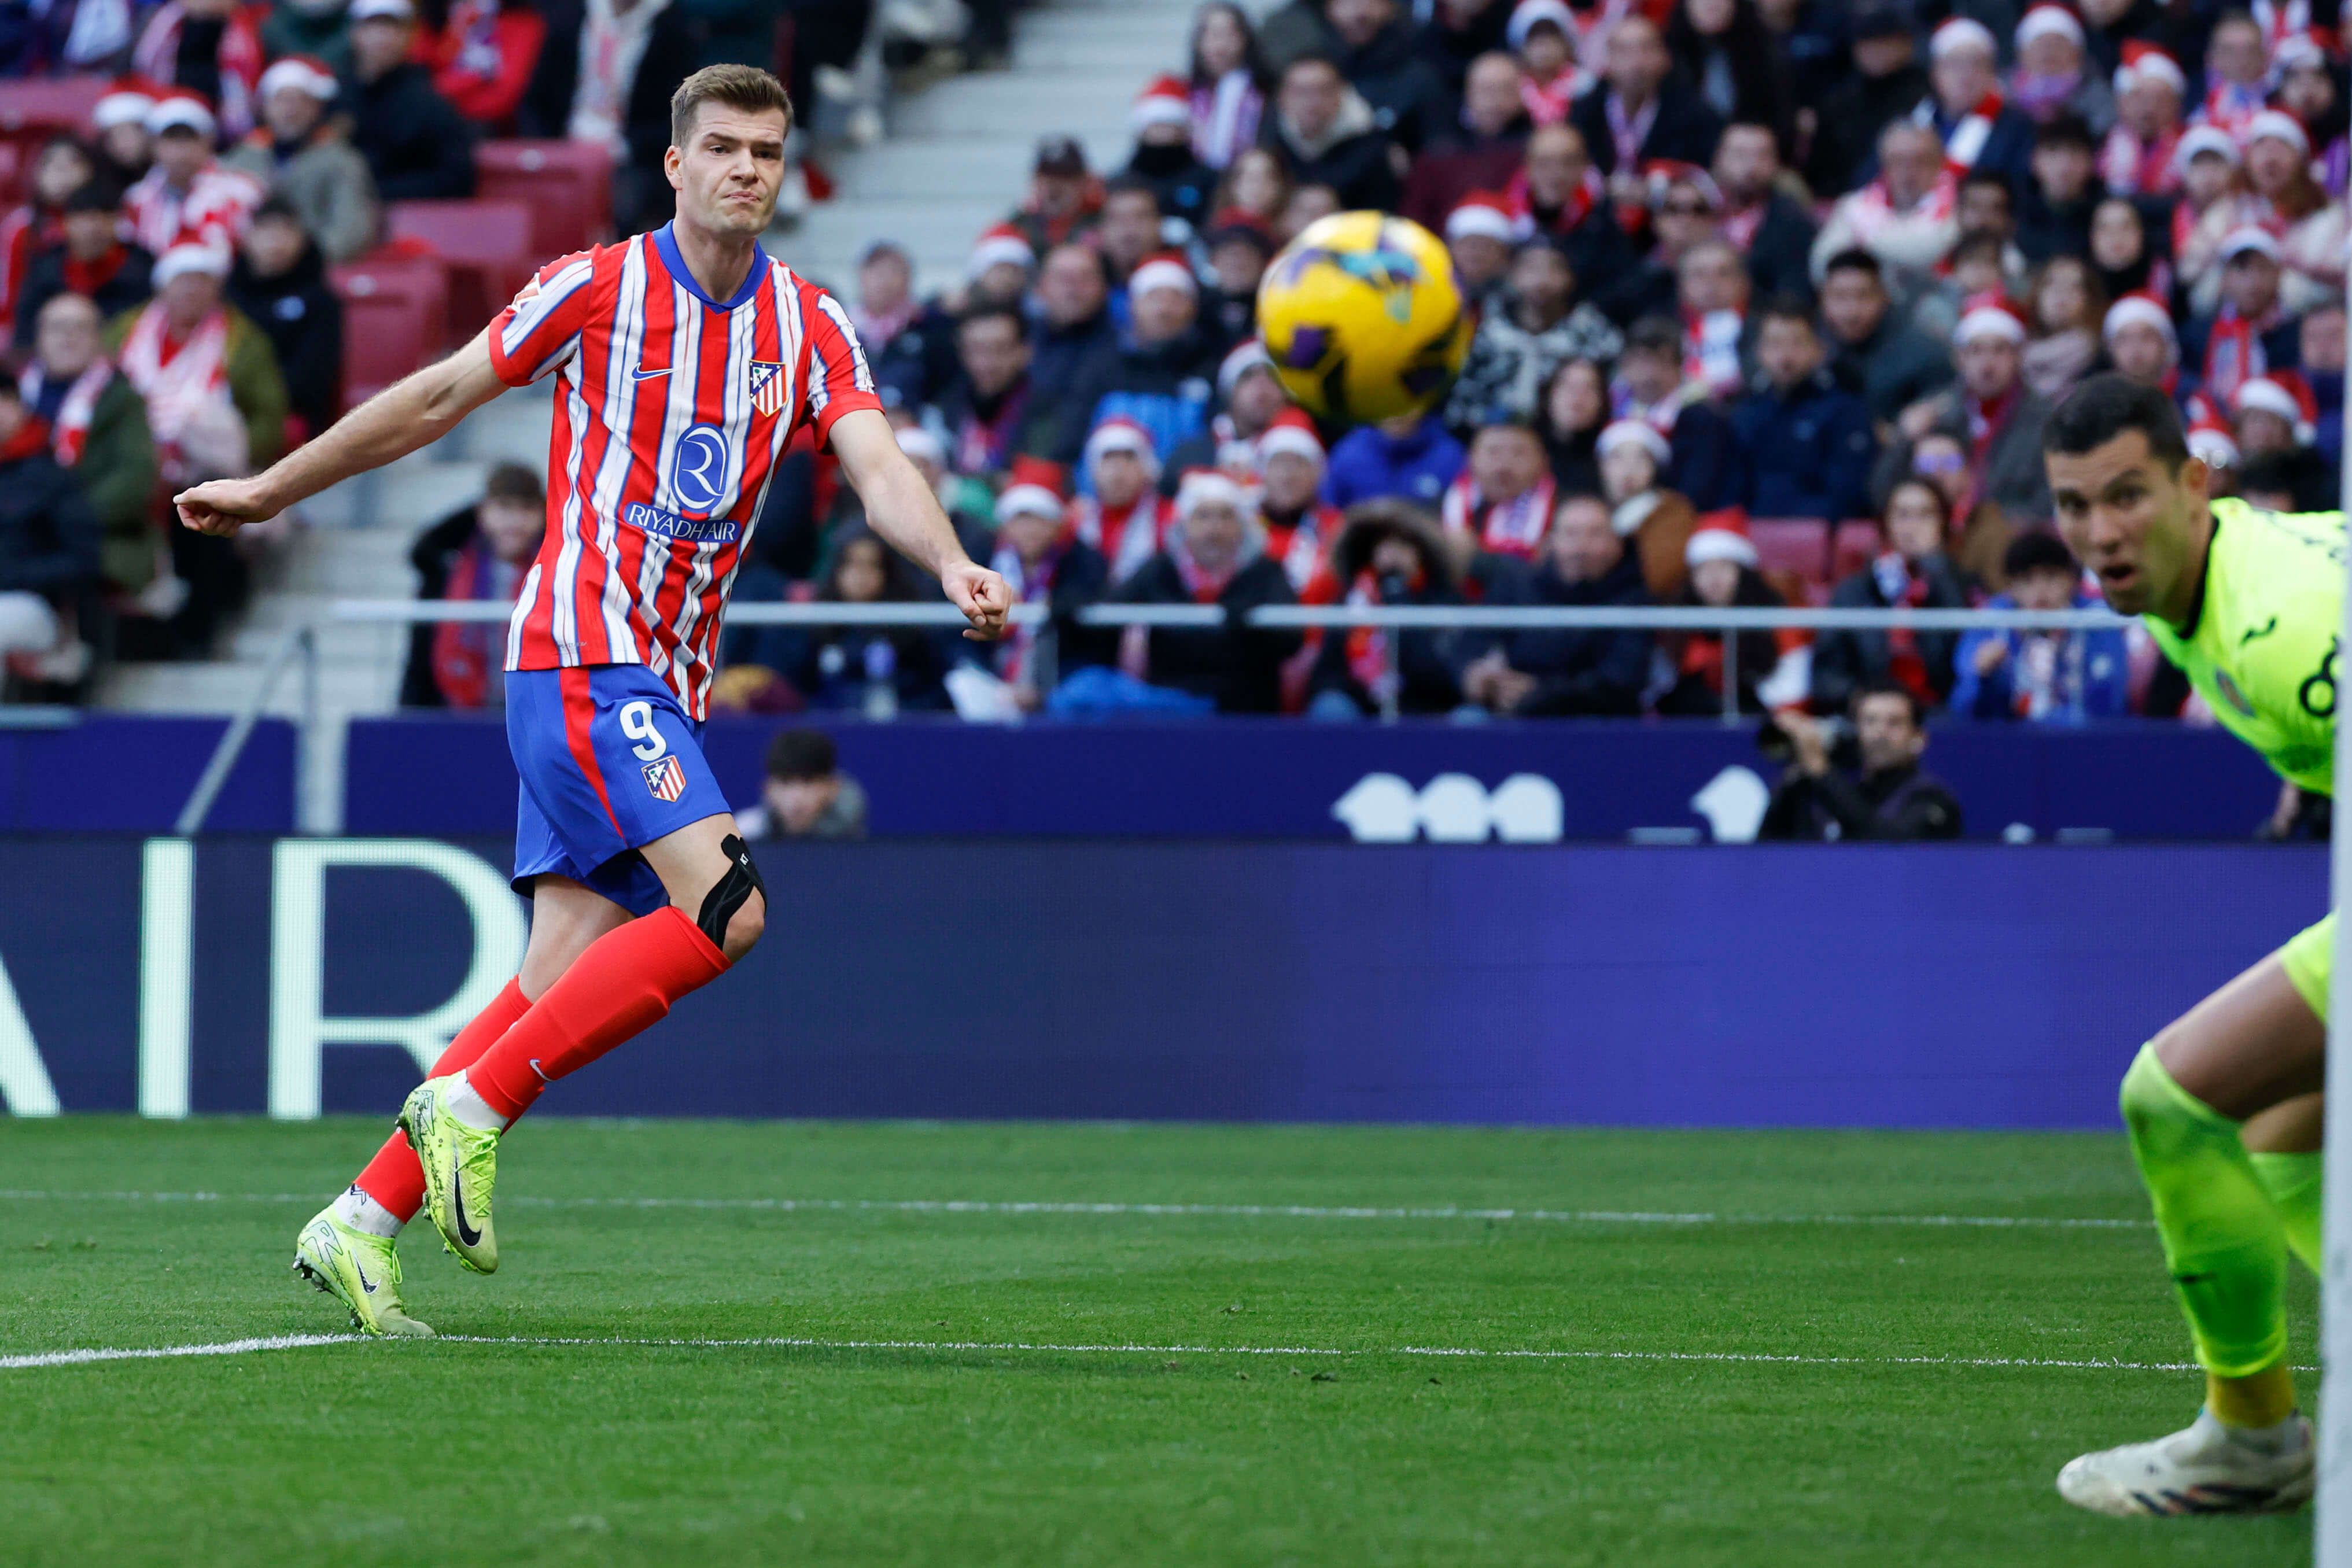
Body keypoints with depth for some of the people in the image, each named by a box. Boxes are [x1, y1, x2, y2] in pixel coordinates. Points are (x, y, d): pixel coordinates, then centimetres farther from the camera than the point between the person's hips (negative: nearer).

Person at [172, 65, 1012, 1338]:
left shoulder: (808, 326, 9)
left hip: (666, 683, 6)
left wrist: (953, 567, -25)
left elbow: (878, 468, -4)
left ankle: (361, 1225, 5)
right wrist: (270, 491, 14)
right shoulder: (595, 288, -3)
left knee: (560, 982, 0)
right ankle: (470, 1103, -14)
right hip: (583, 650, -6)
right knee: (727, 909, -21)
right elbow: (435, 400, 7)